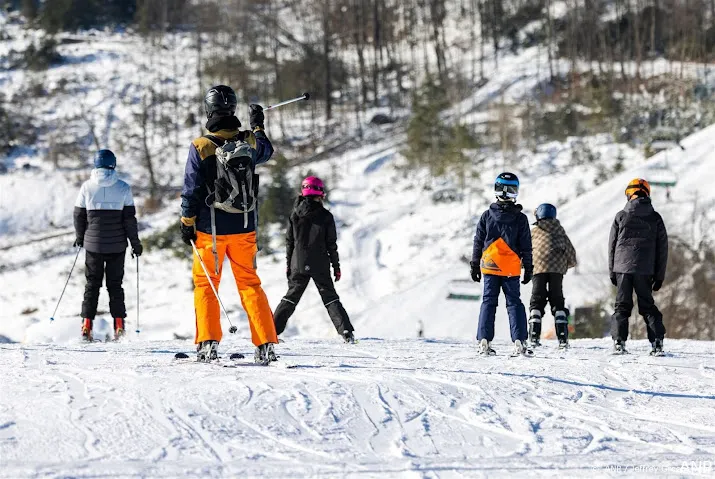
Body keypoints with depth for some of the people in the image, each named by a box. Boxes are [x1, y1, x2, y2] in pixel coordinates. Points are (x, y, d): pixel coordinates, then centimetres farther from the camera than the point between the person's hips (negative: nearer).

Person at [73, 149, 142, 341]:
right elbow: (130, 218, -4)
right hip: (117, 245, 0)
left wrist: (80, 238, 18)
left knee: (92, 284, 9)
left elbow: (79, 215, 3)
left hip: (93, 244, 0)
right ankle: (119, 326, 3)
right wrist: (135, 243, 5)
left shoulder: (87, 187, -3)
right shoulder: (123, 188, -5)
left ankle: (87, 325, 1)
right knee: (115, 284, 9)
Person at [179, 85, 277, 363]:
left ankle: (208, 343, -3)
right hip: (244, 227, 3)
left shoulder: (201, 147, -13)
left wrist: (187, 223, 2)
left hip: (210, 228, -3)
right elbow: (266, 152, 22)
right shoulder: (250, 142, -3)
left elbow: (191, 190, -9)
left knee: (205, 284, 8)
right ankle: (265, 343, 3)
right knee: (250, 284, 11)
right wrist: (258, 126, 40)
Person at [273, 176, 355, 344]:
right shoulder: (325, 216, -7)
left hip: (299, 264, 2)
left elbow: (289, 241, 6)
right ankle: (346, 331, -9)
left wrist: (288, 264, 14)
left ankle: (272, 330, 8)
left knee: (291, 296, 13)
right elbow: (332, 244, -4)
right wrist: (336, 266, 4)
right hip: (320, 266, -2)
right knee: (330, 298, 3)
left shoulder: (295, 214, 1)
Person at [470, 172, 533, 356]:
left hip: (489, 266, 1)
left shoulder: (487, 216, 0)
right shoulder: (520, 219, -4)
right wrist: (528, 268, 8)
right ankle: (519, 342, -6)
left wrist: (474, 265, 12)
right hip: (511, 269, -1)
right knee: (514, 303, 4)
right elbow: (526, 246, 0)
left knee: (488, 302, 7)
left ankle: (484, 341, -1)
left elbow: (478, 242, 4)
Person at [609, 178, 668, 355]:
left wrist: (612, 271, 12)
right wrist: (659, 275, 11)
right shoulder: (655, 218, 3)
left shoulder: (621, 216, 1)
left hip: (622, 267, -1)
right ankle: (657, 343, -3)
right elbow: (662, 249, 6)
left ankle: (619, 342, -5)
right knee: (648, 305, 9)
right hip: (645, 270, 1)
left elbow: (612, 246, 4)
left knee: (622, 305, 6)